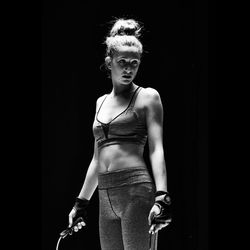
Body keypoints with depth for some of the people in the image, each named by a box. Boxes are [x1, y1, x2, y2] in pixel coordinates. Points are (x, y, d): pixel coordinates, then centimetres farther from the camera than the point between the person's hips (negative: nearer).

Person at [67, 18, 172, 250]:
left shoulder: (147, 97, 3)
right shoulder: (102, 102, 20)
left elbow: (156, 148, -6)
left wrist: (161, 197, -19)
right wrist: (81, 202, 24)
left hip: (136, 187, -6)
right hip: (106, 195, 6)